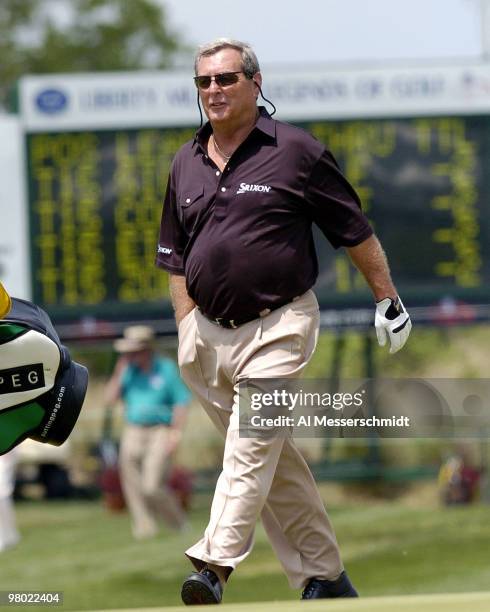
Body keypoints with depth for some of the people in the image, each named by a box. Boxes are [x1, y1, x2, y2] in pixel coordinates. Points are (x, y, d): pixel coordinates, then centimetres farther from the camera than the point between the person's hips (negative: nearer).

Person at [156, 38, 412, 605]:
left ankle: (214, 566, -29)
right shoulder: (185, 165, 11)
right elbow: (176, 259, 17)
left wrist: (388, 301, 5)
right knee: (275, 462, 9)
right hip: (208, 331, 6)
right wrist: (187, 335, 10)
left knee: (251, 448, -18)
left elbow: (356, 232, 2)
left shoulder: (296, 152, -4)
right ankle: (324, 577, 16)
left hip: (277, 328, -6)